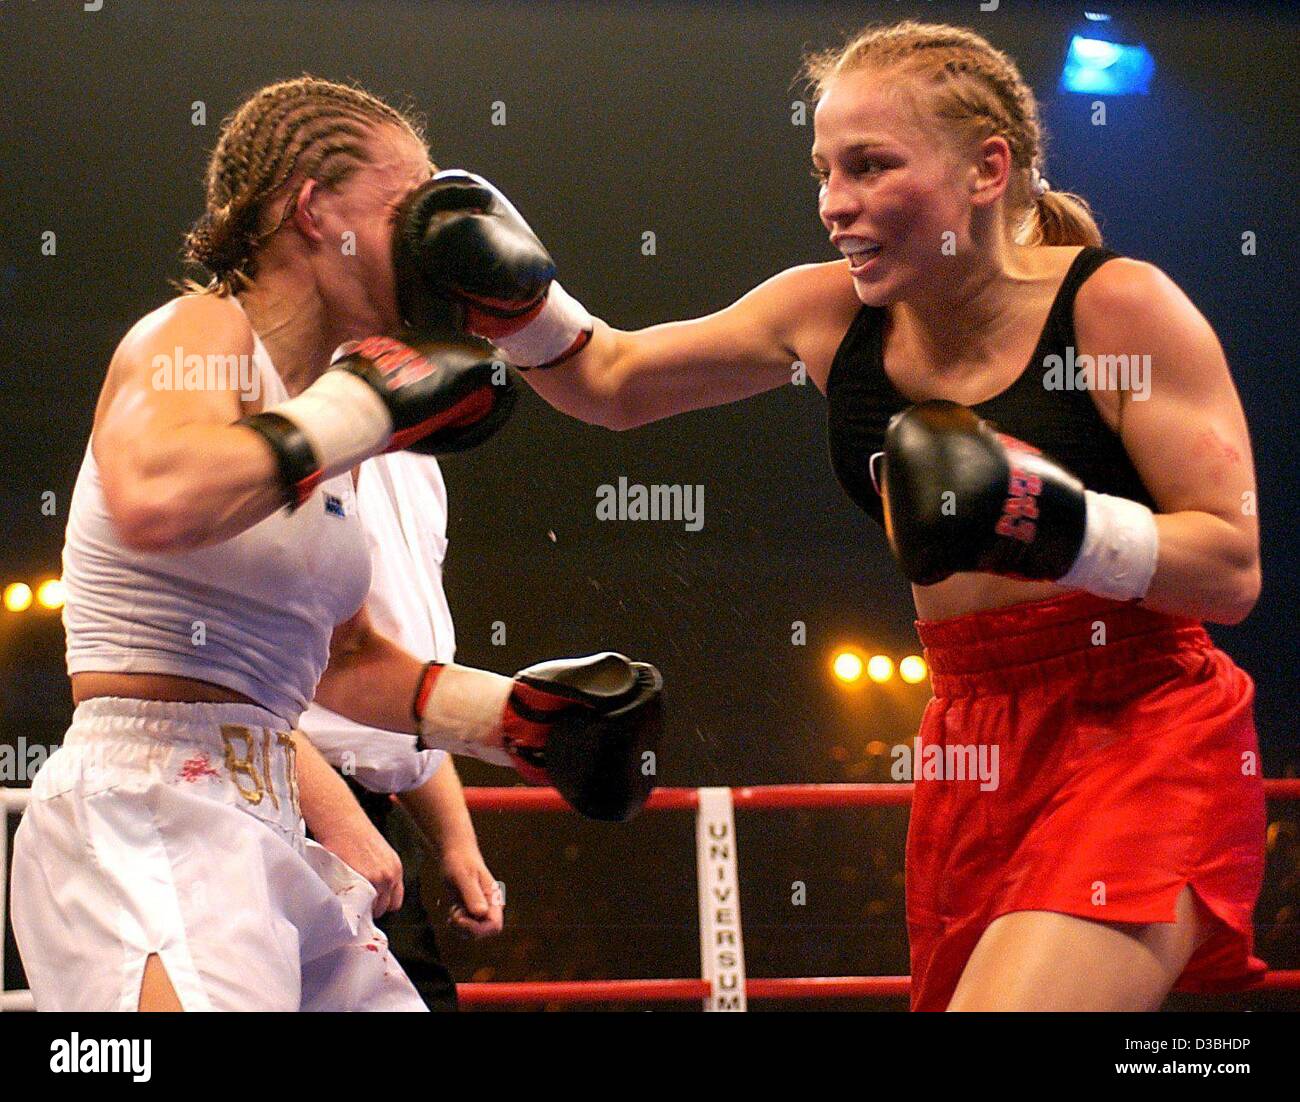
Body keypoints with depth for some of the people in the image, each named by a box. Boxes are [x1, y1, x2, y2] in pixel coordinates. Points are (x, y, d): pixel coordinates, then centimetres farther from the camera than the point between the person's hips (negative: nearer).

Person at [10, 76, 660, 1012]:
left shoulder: (316, 394, 19)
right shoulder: (198, 335, -6)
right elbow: (153, 500, -33)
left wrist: (512, 716, 26)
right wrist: (356, 414, -21)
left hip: (261, 842, 10)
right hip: (144, 818, -10)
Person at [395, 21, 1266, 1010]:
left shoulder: (1120, 306, -10)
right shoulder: (832, 312, 5)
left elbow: (1234, 572, -11)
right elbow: (613, 384, 17)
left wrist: (1055, 526, -24)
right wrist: (514, 297, -1)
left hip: (1142, 741, -6)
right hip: (975, 747, 6)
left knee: (1013, 1002, -26)